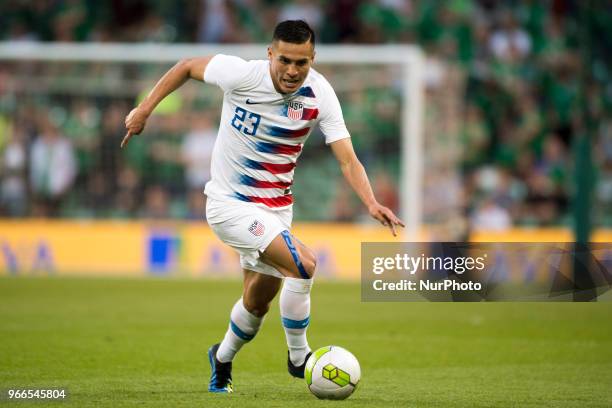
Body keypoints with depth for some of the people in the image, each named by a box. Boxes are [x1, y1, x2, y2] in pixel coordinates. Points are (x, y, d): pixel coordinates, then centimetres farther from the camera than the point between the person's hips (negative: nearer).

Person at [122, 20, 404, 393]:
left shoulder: (320, 94, -13)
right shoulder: (241, 75, -21)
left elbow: (347, 159, -18)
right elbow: (187, 67, -3)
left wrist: (372, 203, -34)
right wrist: (144, 110, -3)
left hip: (276, 206, 5)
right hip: (230, 204, -5)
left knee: (259, 301, 19)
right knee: (303, 264, -24)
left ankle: (222, 361, 48)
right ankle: (299, 357, -6)